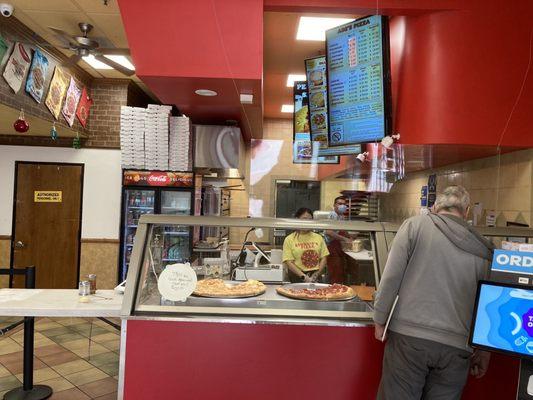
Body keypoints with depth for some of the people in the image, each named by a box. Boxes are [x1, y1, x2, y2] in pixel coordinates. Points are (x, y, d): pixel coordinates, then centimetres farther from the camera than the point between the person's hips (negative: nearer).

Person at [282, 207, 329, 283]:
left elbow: (324, 258, 7)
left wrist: (316, 275, -6)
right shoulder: (289, 239, 0)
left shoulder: (318, 238, 10)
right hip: (298, 278, -2)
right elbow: (288, 262, -6)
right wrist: (304, 276, -14)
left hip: (316, 278, 2)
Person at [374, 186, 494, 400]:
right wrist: (484, 352, 22)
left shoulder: (415, 225, -2)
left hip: (409, 335, -3)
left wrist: (380, 320, 3)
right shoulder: (483, 250, 7)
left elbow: (391, 277, -7)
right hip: (457, 346, 3)